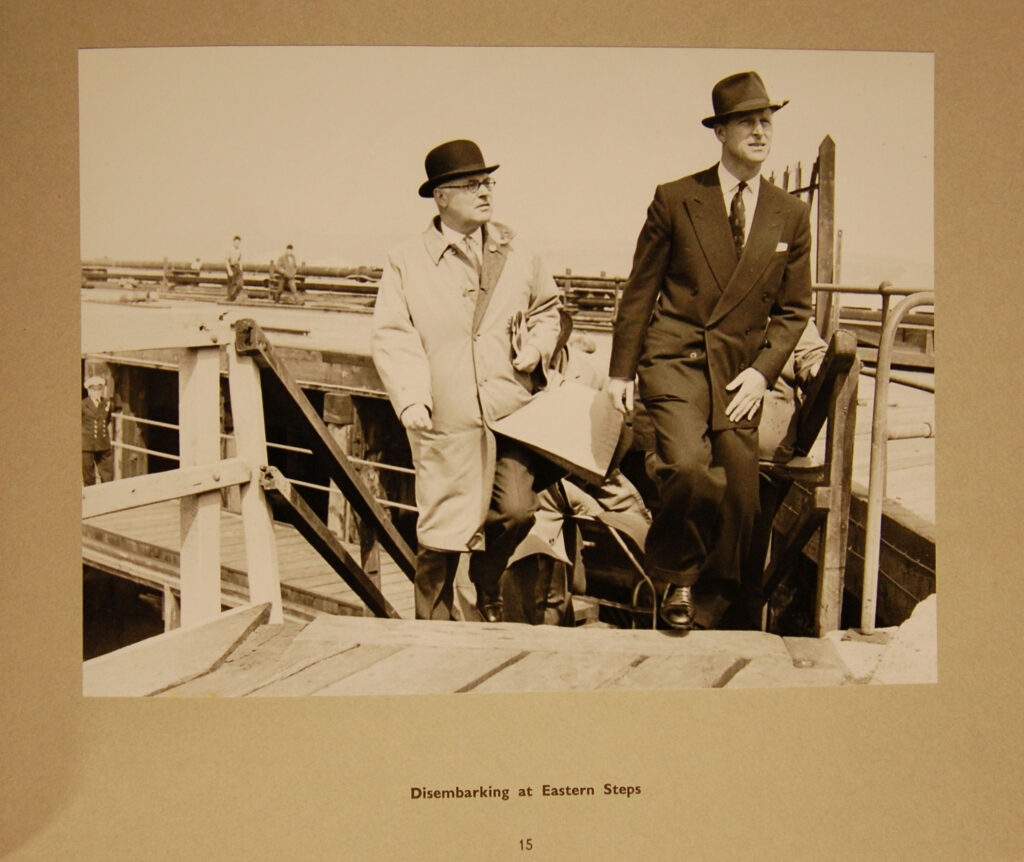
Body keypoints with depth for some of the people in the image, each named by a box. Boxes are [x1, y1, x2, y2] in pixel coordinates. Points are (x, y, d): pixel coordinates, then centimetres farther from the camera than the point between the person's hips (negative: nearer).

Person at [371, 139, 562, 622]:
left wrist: (538, 344, 5)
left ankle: (487, 584, 25)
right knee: (440, 534, 2)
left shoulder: (517, 255, 14)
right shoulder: (406, 262, 4)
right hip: (445, 420, -2)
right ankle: (432, 627, 24)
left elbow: (546, 307, 27)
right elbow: (391, 336, -1)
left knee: (516, 510, -9)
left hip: (510, 411, 3)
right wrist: (410, 397, -14)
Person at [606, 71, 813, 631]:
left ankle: (706, 617, 23)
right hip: (675, 358, -3)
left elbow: (793, 308, 12)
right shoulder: (675, 200, 2)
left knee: (740, 501, 2)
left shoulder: (791, 215, 9)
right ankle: (675, 576, 1)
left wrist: (763, 371, -3)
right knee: (688, 466, -27)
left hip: (741, 370, 3)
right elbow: (640, 290, 5)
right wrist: (621, 369, 3)